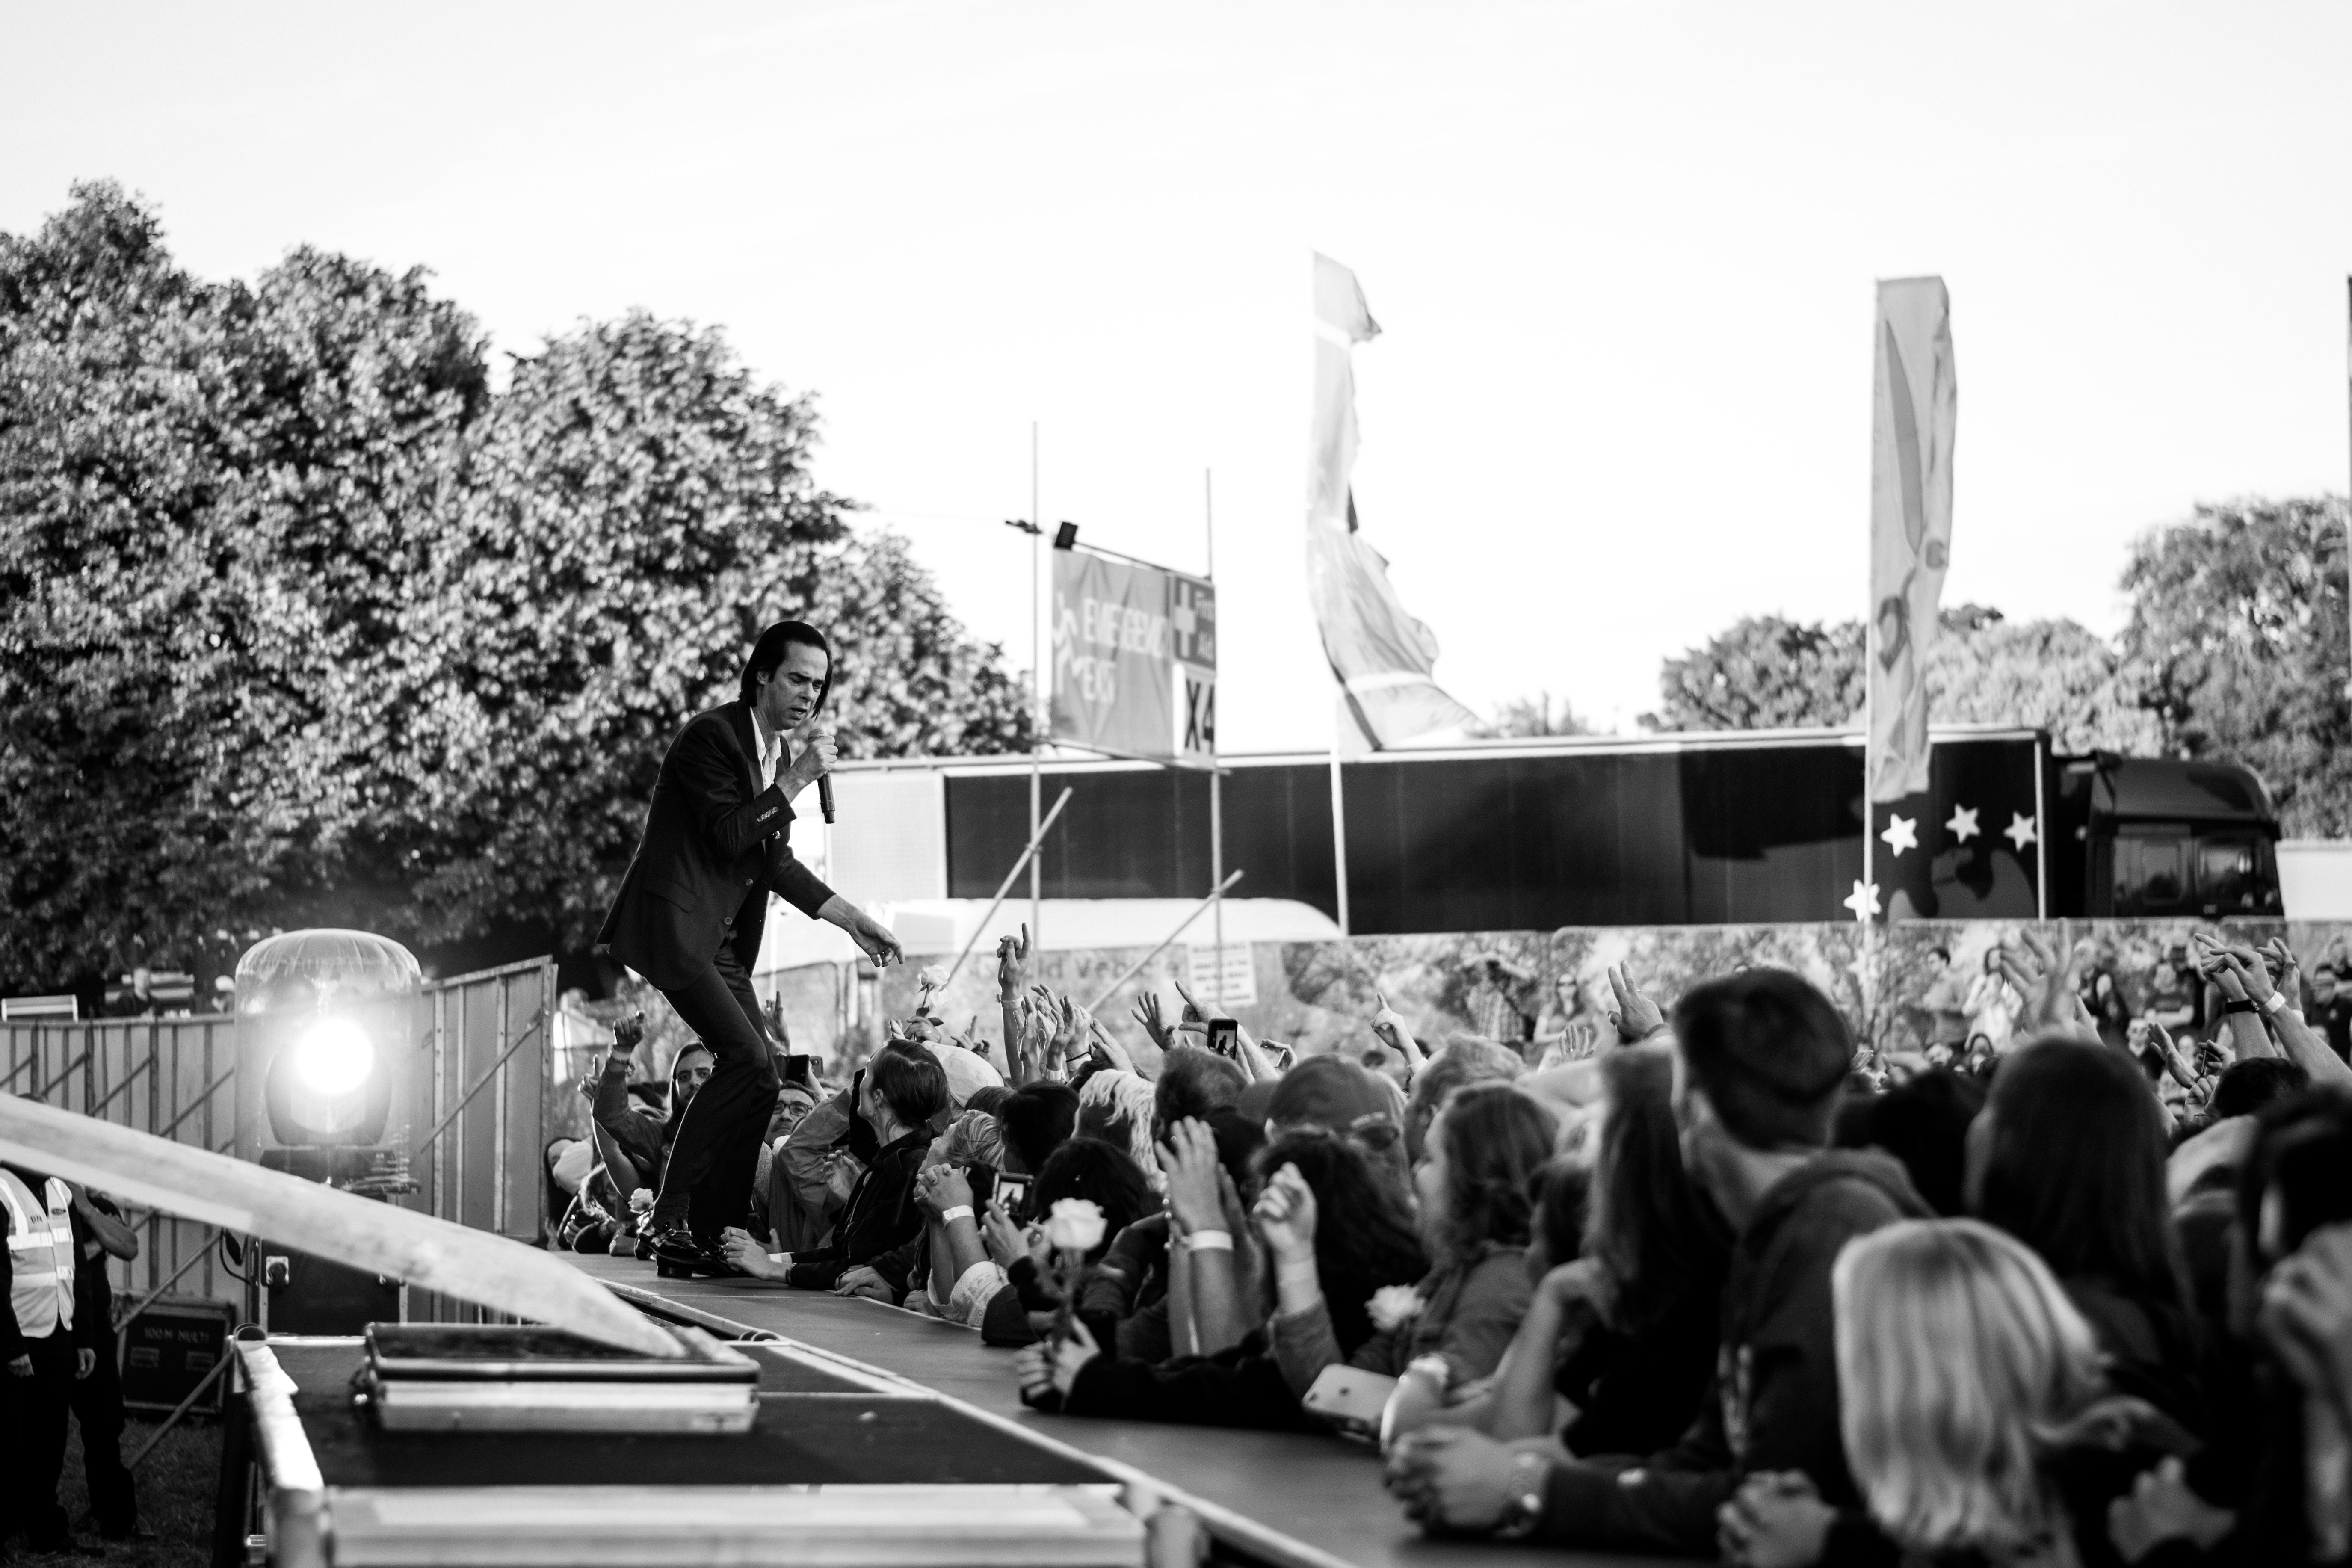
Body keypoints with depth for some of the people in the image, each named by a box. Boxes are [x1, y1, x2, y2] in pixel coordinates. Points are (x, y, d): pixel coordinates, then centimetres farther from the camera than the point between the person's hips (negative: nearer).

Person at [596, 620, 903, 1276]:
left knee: (757, 1074, 3)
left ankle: (711, 1234, 6)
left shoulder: (777, 752, 15)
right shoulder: (712, 736, -12)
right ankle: (671, 1219, -15)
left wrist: (853, 921, 17)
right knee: (748, 1062, -20)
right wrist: (797, 779, -19)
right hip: (673, 924, -10)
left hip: (722, 940, 10)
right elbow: (730, 835, -21)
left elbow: (775, 863, 20)